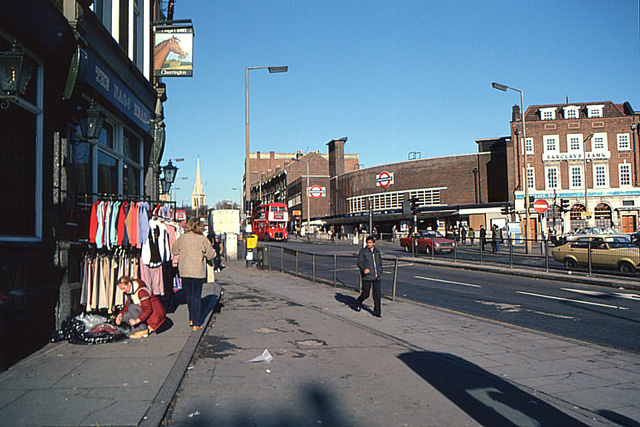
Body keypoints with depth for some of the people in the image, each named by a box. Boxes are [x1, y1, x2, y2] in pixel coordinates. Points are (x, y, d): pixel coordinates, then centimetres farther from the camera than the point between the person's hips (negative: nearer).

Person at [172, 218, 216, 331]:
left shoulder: (182, 238, -1)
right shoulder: (203, 240, -10)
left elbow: (174, 250, 14)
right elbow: (211, 255, -3)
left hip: (184, 271, 3)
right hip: (198, 272, -3)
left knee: (189, 295, 18)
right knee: (196, 296, 3)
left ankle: (191, 319, 28)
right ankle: (196, 324, 5)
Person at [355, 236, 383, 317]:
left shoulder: (377, 252, 13)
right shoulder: (363, 251, -1)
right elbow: (359, 262, -7)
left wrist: (380, 273, 15)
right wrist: (364, 269, -26)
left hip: (376, 277, 4)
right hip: (367, 276, -4)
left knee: (377, 294, 0)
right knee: (365, 294, 2)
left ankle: (377, 311, 7)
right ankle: (358, 302, 32)